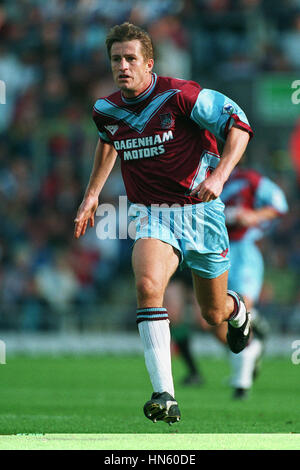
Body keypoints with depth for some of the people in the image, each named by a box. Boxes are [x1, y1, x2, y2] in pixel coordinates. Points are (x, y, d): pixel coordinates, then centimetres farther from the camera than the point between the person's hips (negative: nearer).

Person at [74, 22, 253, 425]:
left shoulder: (180, 96, -17)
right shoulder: (106, 111, 0)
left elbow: (239, 124, -14)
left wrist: (219, 175, -26)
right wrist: (92, 193, 21)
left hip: (200, 210, -2)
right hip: (150, 214, 2)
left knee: (213, 313, 11)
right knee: (147, 284, -29)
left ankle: (238, 311, 54)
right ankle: (165, 396, -33)